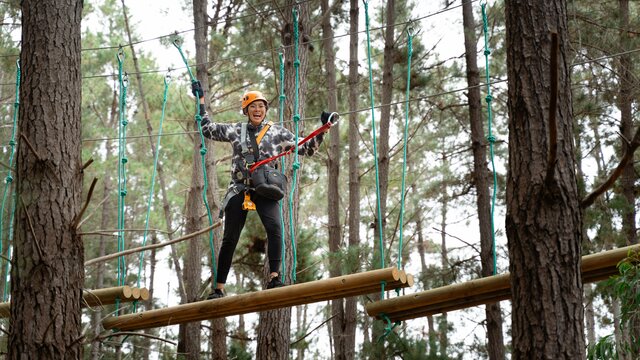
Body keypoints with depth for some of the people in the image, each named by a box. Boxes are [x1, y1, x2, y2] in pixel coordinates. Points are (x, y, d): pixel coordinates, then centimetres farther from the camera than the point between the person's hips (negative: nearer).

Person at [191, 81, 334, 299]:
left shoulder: (277, 133, 9)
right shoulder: (235, 131, 12)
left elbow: (306, 149, 9)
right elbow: (207, 129, 22)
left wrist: (323, 129, -2)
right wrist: (201, 100, 23)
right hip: (239, 190, 1)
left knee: (275, 228, -27)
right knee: (230, 238, 2)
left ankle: (274, 279, -28)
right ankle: (218, 288, 10)